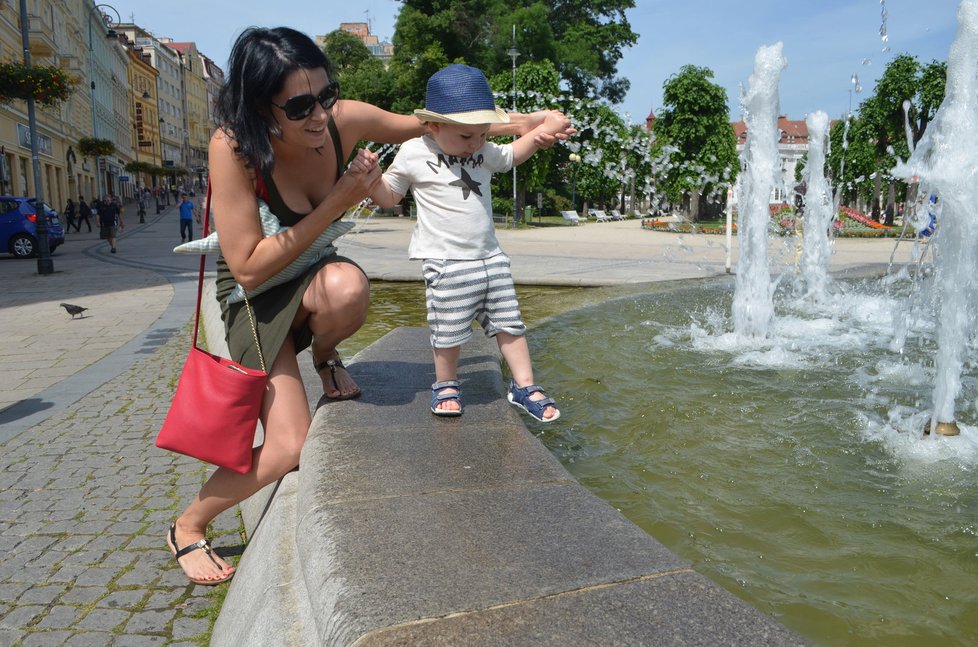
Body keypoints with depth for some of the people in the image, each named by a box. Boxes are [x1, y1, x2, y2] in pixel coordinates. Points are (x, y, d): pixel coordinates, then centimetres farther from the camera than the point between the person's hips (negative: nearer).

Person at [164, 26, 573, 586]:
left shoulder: (343, 120, -18)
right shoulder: (232, 149, -28)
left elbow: (424, 124, 1)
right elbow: (248, 266, -28)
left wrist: (514, 124, 2)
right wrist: (338, 202, -31)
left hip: (311, 275, 4)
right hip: (254, 295, -3)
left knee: (348, 287, -38)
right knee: (290, 449, -14)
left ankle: (325, 358, 0)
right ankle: (187, 527, 16)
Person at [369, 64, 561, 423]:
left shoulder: (484, 152, 9)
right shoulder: (413, 154, -5)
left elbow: (513, 155, 28)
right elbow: (388, 197, 4)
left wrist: (541, 132, 13)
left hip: (490, 258, 5)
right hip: (446, 264, -5)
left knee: (509, 323, 8)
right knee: (449, 330, 1)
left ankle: (524, 386, 20)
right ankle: (446, 385, 26)